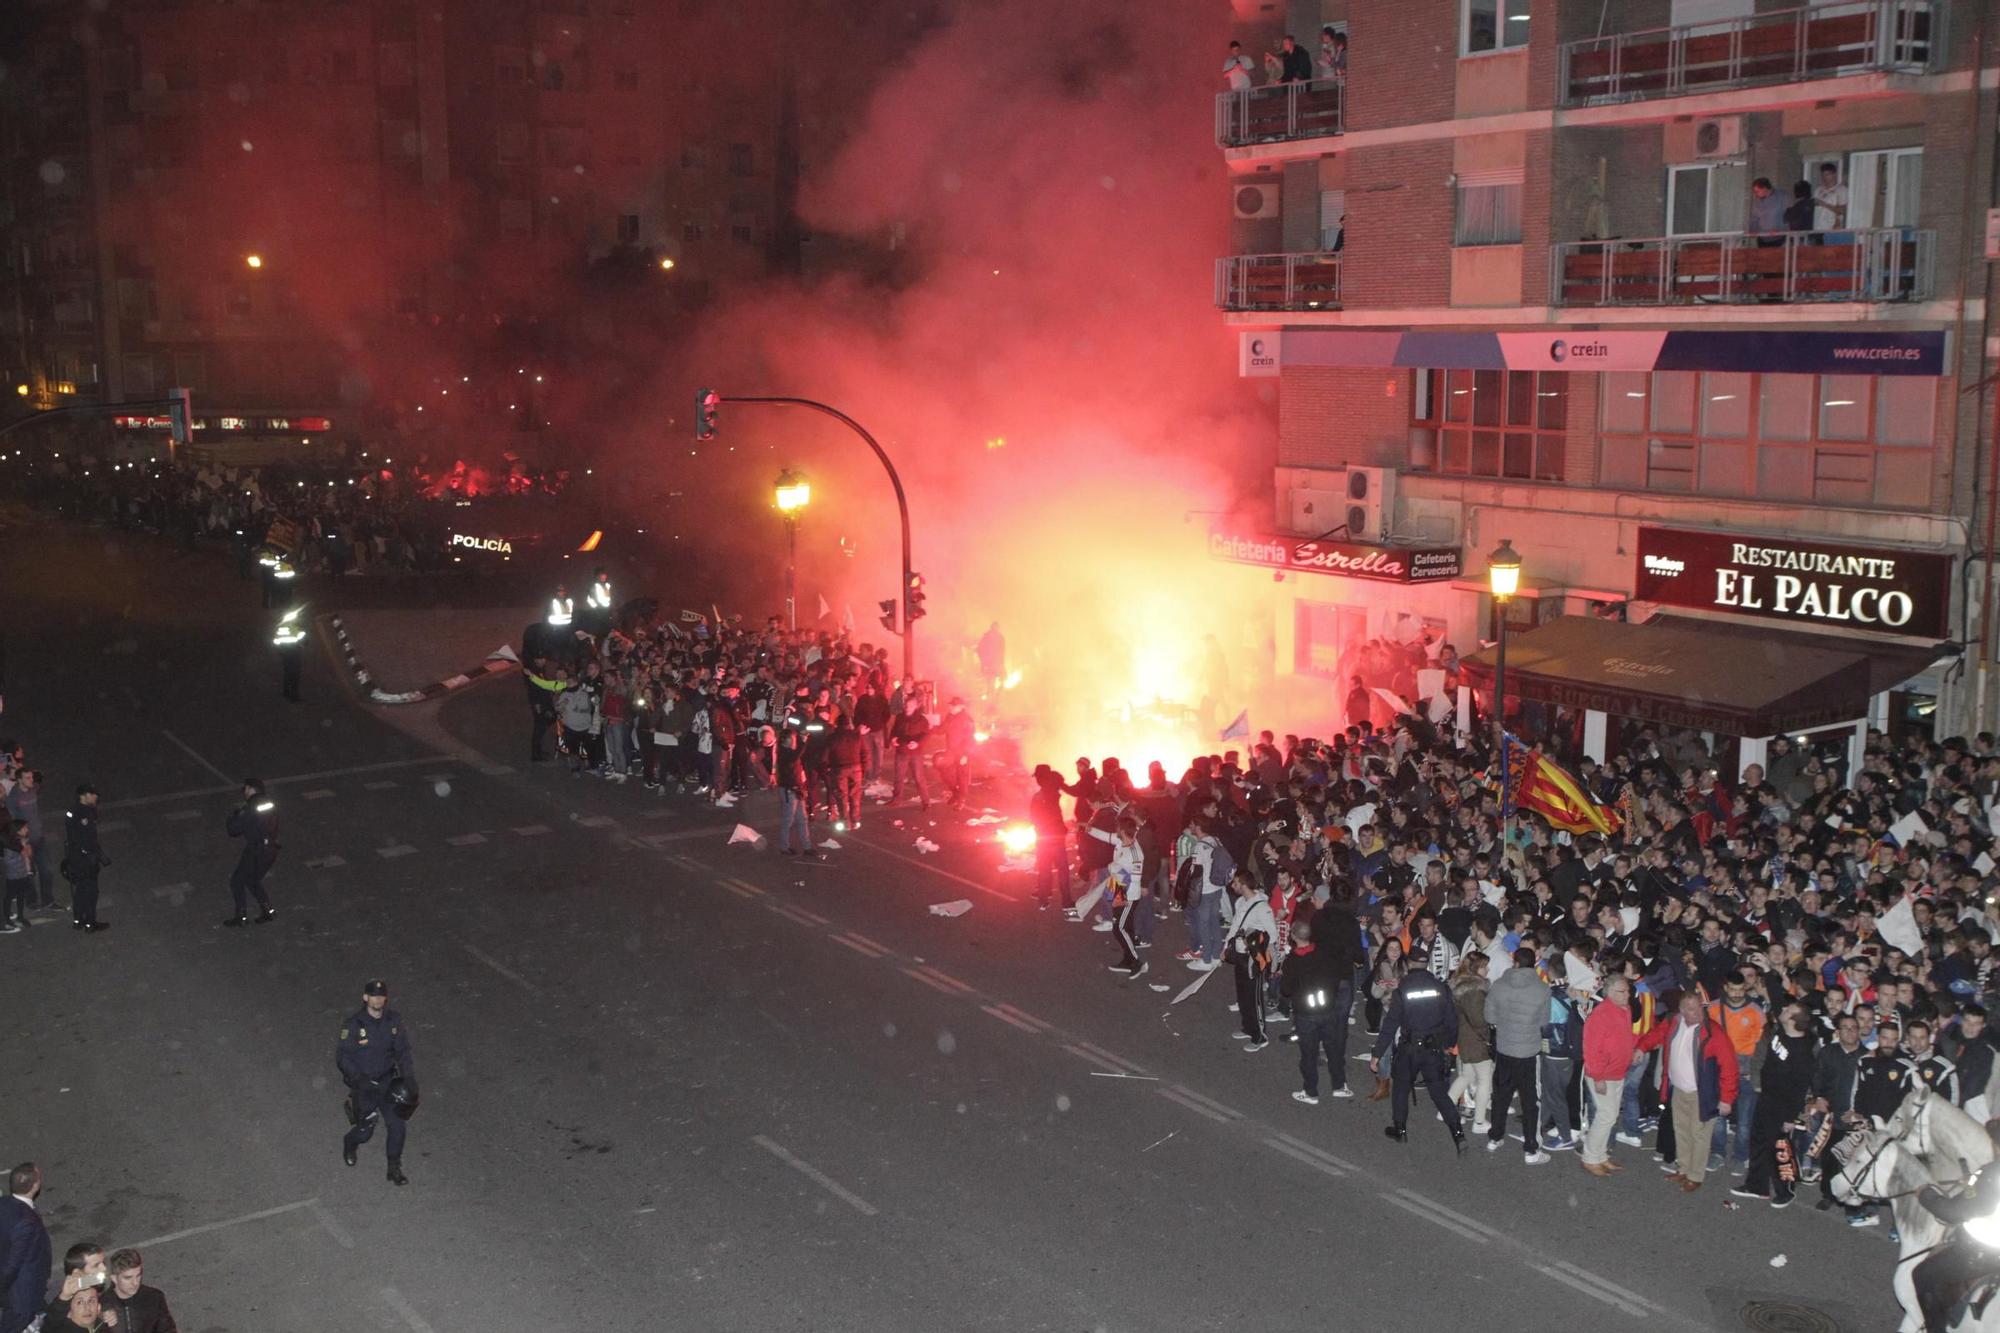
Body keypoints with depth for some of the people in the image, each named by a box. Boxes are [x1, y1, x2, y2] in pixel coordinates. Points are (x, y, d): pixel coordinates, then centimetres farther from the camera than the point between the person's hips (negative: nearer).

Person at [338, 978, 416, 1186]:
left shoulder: (394, 1021, -5)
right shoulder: (353, 1024, -15)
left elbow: (403, 1051, 2)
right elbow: (342, 1057, -11)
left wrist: (409, 1078, -8)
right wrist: (359, 1078, -24)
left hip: (388, 1081, 3)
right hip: (363, 1084, -3)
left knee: (398, 1125, -5)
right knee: (365, 1131, 6)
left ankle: (394, 1169, 12)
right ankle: (350, 1144, 43)